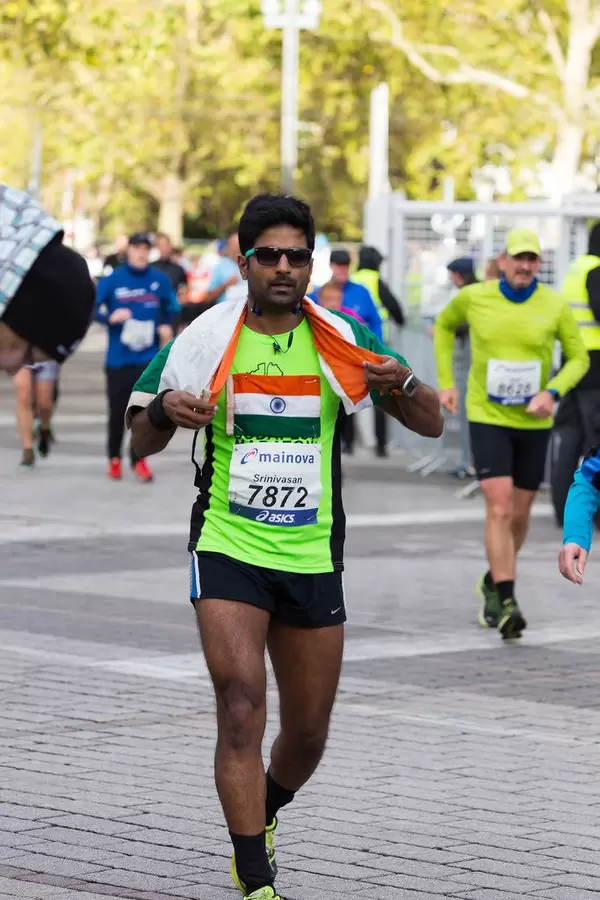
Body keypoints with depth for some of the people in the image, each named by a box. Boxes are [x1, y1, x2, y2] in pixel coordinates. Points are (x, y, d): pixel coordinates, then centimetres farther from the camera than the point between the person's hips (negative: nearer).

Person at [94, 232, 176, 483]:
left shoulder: (160, 280, 1)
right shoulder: (112, 280, -4)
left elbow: (171, 308, 16)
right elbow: (92, 308, -4)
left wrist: (166, 327, -1)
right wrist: (110, 318, -21)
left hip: (149, 356, 0)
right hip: (118, 357, 0)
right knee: (117, 410, 8)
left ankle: (139, 458, 1)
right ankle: (114, 458, 21)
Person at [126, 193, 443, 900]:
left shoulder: (340, 339, 0)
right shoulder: (206, 338, -4)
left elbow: (431, 424, 2)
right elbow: (141, 442, 3)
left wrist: (400, 383, -20)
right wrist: (163, 409, -20)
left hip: (312, 556, 3)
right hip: (227, 549, -2)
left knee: (308, 733, 10)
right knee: (242, 712, -17)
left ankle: (261, 818, 42)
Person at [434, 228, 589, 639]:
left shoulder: (555, 306, -7)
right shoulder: (473, 297, -6)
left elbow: (579, 358, 1)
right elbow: (444, 325, 14)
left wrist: (552, 392, -17)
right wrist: (446, 382, 7)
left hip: (533, 421, 2)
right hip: (487, 419, -2)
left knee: (519, 514, 12)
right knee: (499, 508, -15)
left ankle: (494, 582, 38)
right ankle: (505, 604, -14)